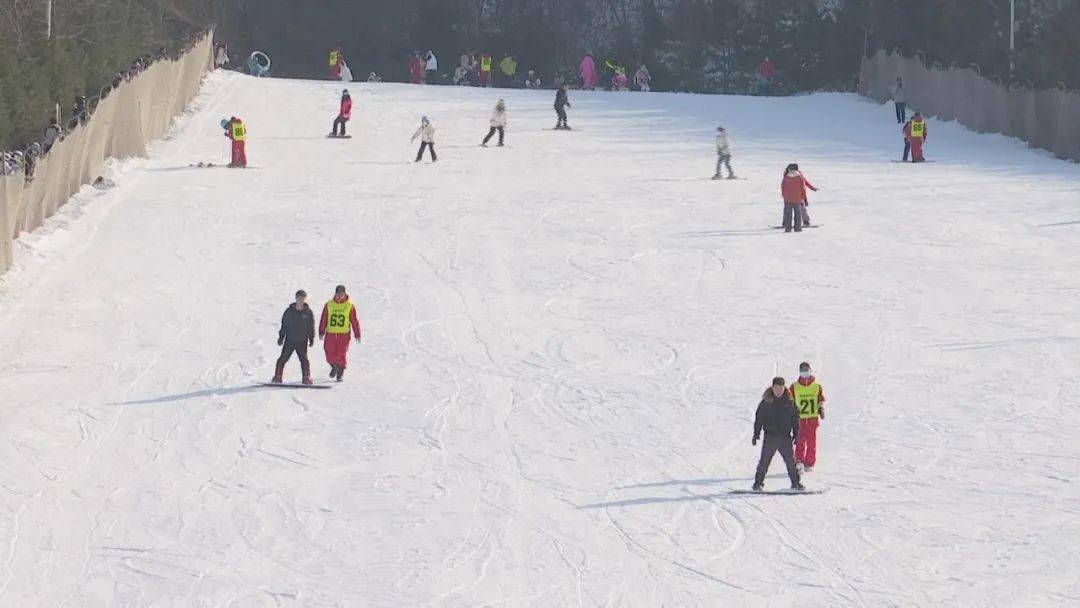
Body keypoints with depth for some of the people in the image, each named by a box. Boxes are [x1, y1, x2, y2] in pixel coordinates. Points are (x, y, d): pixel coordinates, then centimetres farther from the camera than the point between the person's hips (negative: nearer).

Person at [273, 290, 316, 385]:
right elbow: (284, 325, 8)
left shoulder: (308, 312, 1)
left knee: (304, 359, -7)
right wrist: (281, 337, 7)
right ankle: (277, 377, 12)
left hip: (302, 341, -1)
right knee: (283, 358, 3)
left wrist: (312, 339, 4)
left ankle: (307, 378, -1)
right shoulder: (289, 311, 2)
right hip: (289, 340, 1)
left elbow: (311, 326, 7)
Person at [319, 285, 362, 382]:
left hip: (344, 334, -2)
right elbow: (323, 319, 8)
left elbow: (354, 321, 4)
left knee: (342, 355, -7)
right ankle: (334, 367, 28)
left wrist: (357, 335, 3)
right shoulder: (329, 305, 5)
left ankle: (340, 373, 6)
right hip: (330, 334, 2)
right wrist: (321, 332, 3)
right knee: (330, 355, -2)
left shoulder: (350, 306, 1)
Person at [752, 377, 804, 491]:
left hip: (785, 437, 1)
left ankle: (796, 483, 12)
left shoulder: (789, 401, 2)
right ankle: (758, 483, 8)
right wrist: (756, 435, 0)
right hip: (770, 437, -1)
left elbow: (795, 419, 9)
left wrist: (796, 434, 5)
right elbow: (759, 419, 3)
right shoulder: (766, 402, -2)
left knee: (791, 460, 2)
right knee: (764, 461, 0)